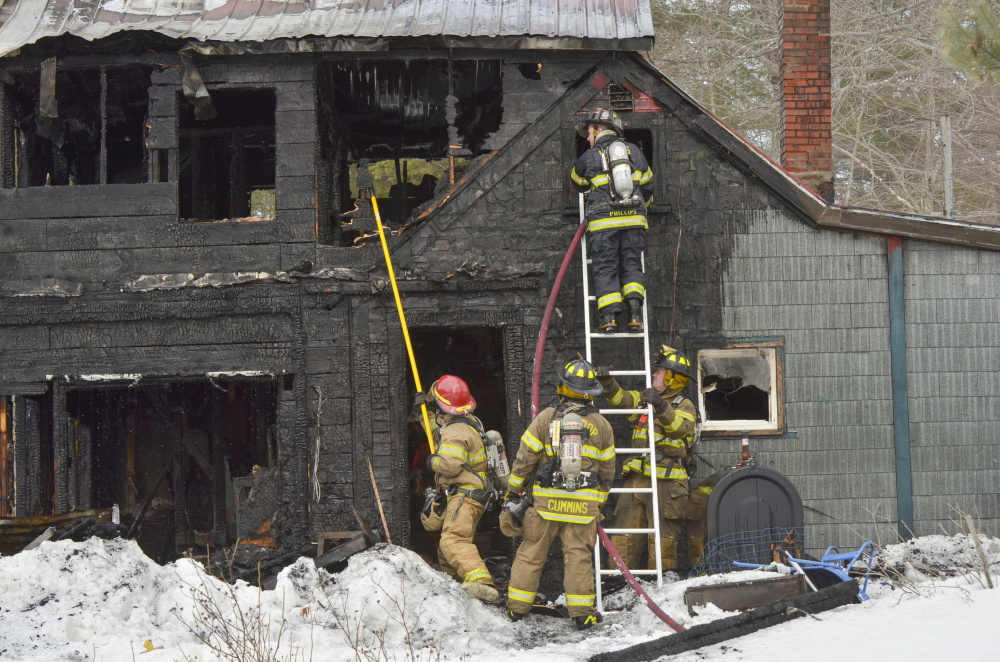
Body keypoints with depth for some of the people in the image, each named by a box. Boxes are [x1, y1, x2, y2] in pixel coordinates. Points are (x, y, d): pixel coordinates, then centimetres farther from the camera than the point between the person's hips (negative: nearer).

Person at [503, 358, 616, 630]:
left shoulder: (546, 418, -1)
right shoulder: (602, 425, 6)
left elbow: (524, 459, -1)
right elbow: (607, 470, 13)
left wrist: (512, 492, 9)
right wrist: (599, 502, 24)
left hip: (545, 500, -1)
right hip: (584, 503, 1)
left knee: (531, 552, 8)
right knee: (579, 555, 4)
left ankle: (517, 607, 13)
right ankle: (582, 612, 2)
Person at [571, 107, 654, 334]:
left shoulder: (589, 157, 5)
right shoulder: (634, 151, 14)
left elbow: (578, 183, 25)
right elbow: (647, 185, 23)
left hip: (604, 222, -3)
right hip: (634, 219, 3)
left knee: (605, 269, 0)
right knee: (631, 266, 7)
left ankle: (608, 317, -13)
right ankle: (635, 314, -10)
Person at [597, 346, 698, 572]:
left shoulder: (684, 406, 1)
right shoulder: (643, 399, 19)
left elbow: (679, 427, -18)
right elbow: (621, 400, 8)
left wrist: (661, 406, -33)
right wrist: (608, 384, -11)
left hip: (666, 481, -5)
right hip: (637, 477, 6)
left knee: (663, 537, -5)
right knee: (625, 534, 3)